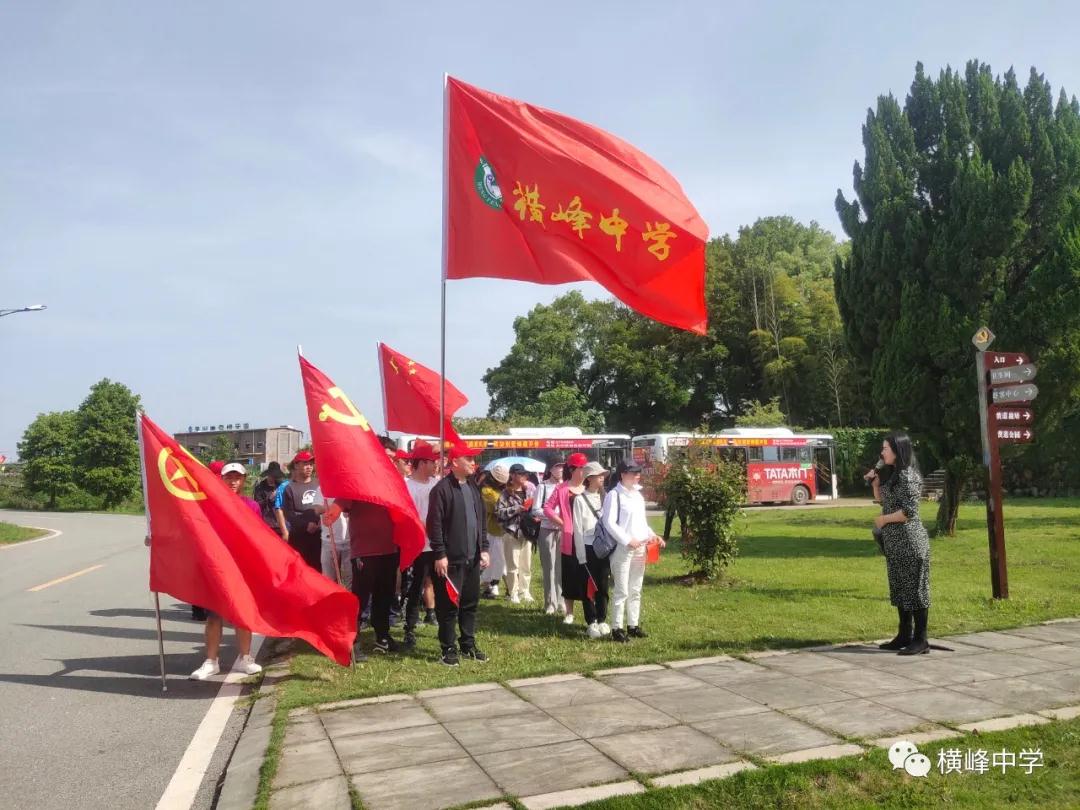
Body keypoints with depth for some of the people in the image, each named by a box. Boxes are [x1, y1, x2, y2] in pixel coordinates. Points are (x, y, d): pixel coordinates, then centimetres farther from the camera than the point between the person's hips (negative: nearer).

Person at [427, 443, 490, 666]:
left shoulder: (474, 488, 13)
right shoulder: (441, 489, -10)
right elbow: (434, 524, -13)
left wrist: (484, 549, 12)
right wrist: (440, 554, -16)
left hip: (472, 558, 7)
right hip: (451, 559, -7)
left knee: (470, 604, 13)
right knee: (449, 605, 1)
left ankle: (468, 645, 25)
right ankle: (448, 649, 12)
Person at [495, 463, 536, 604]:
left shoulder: (529, 491, 10)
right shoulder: (506, 493, -4)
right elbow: (499, 511, -10)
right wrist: (516, 509, -16)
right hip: (511, 532, -4)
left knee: (526, 565, 10)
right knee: (513, 565, -1)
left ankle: (524, 592, 21)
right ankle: (513, 593, 9)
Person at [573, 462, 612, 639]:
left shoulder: (604, 497, 8)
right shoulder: (580, 499, -6)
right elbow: (578, 529, -6)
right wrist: (581, 556, -9)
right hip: (588, 549, -4)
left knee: (603, 586, 7)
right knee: (588, 587, 4)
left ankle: (602, 621, 16)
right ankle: (592, 623, 13)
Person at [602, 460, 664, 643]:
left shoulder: (638, 495, 15)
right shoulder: (614, 495, -10)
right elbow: (609, 523, -16)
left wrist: (653, 536, 6)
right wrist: (627, 540, -20)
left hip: (640, 549, 8)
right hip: (622, 549, -8)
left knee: (635, 591, 14)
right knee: (622, 591, -5)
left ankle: (633, 625, 24)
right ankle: (617, 629, 3)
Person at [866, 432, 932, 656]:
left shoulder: (907, 476, -16)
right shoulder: (892, 474, 13)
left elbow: (909, 511, -21)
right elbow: (881, 500, 22)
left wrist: (883, 519, -10)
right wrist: (875, 481, 8)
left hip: (910, 541, -10)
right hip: (894, 541, 10)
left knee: (915, 588, -2)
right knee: (900, 588, 14)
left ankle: (920, 640, 5)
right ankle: (905, 635, 23)